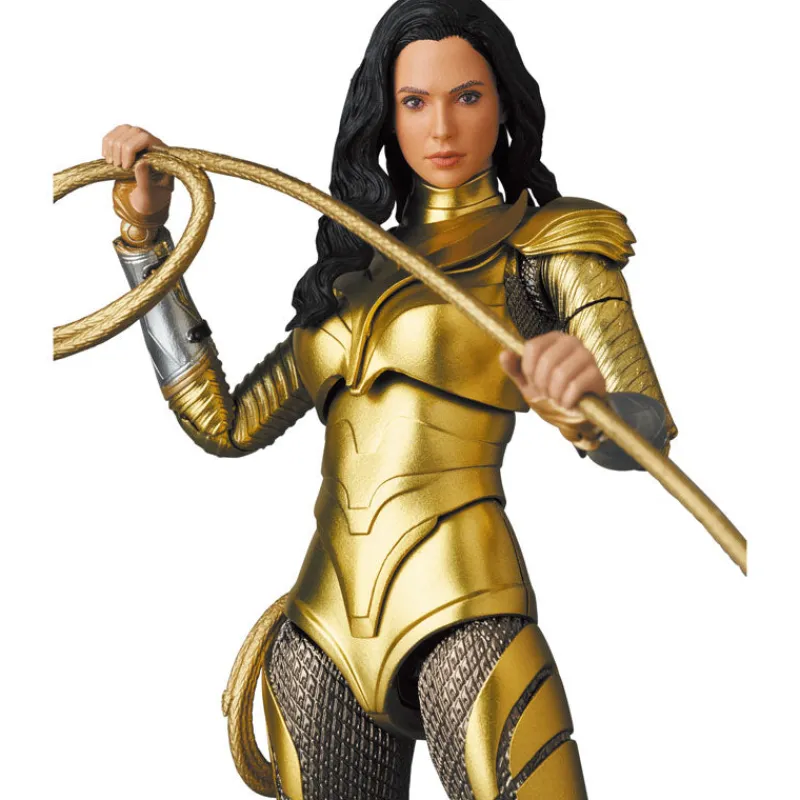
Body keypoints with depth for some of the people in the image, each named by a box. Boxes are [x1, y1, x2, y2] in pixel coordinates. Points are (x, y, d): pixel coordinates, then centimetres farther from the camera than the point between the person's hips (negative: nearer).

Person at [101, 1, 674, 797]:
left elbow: (645, 431, -7)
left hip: (459, 612, -4)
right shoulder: (357, 270, 17)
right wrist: (145, 233, 11)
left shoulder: (547, 246, 4)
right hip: (324, 629, 5)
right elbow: (224, 423, 11)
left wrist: (588, 383, -31)